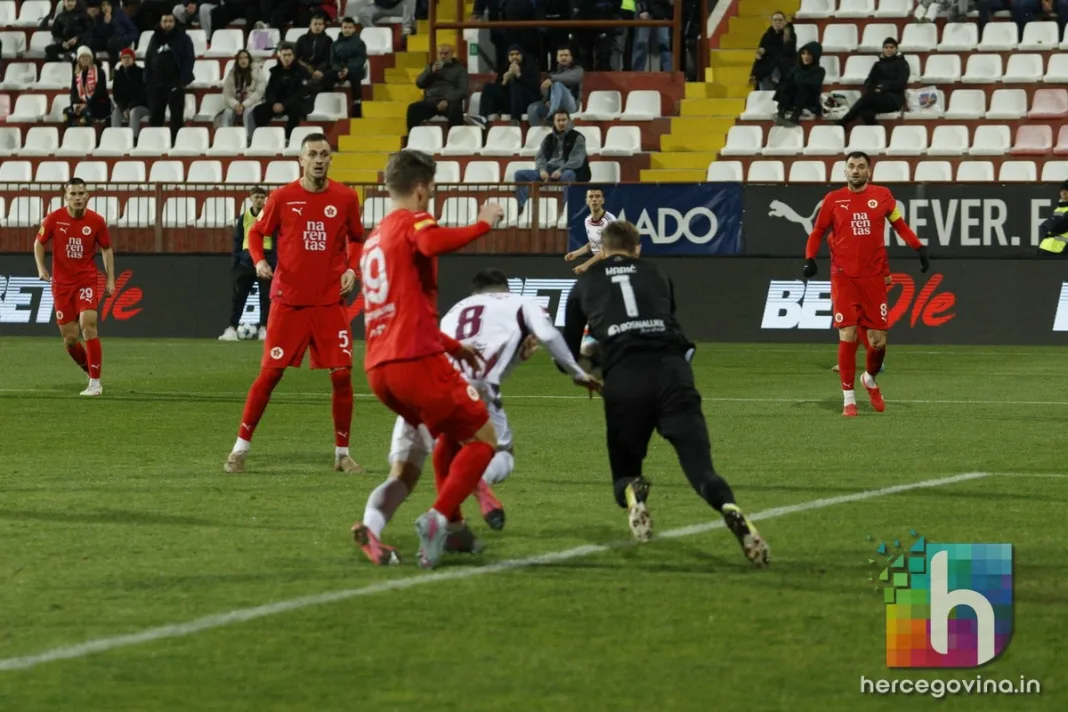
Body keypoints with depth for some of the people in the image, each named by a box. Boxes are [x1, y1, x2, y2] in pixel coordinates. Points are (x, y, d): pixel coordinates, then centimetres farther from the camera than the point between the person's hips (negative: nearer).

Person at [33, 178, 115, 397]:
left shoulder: (96, 221, -5)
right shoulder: (54, 219, -5)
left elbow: (106, 249, 9)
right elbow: (39, 243, 9)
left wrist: (110, 279, 5)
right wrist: (41, 268, -6)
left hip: (87, 281, -2)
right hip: (61, 283, 2)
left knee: (88, 325, -20)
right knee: (69, 338, 1)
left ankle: (95, 383, -16)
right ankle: (91, 372, 26)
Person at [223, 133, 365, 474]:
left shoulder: (346, 198, 1)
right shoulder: (282, 197, -3)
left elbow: (356, 239, 15)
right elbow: (256, 232, 8)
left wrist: (352, 269, -1)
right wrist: (259, 260, -11)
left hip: (331, 302, 1)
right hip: (289, 300, -1)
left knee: (342, 374, -4)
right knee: (270, 373, -2)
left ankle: (342, 453, 10)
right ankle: (241, 447, 9)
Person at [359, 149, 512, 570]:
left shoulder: (374, 239, 25)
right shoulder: (414, 221, -1)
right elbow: (433, 244, -28)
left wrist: (452, 346, 36)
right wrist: (483, 224, -16)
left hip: (378, 367, 9)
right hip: (417, 361, -9)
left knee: (451, 433, 28)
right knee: (482, 437, 2)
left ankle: (451, 529, 21)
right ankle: (439, 518, -16)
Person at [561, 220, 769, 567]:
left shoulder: (585, 284, 23)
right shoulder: (657, 276, 27)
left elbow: (567, 354, 27)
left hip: (623, 378, -1)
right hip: (672, 369, 1)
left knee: (625, 472, 15)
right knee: (699, 464, -6)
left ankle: (632, 492, -21)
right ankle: (731, 510, -39)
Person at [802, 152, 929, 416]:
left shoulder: (882, 196, 4)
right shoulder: (833, 200, 3)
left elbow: (900, 225, 15)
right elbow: (818, 232, 10)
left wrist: (919, 248, 3)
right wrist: (810, 258, -5)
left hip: (874, 277, 1)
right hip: (843, 278, -1)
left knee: (878, 340, 2)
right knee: (847, 335, -9)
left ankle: (870, 379, 33)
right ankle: (848, 398, 1)